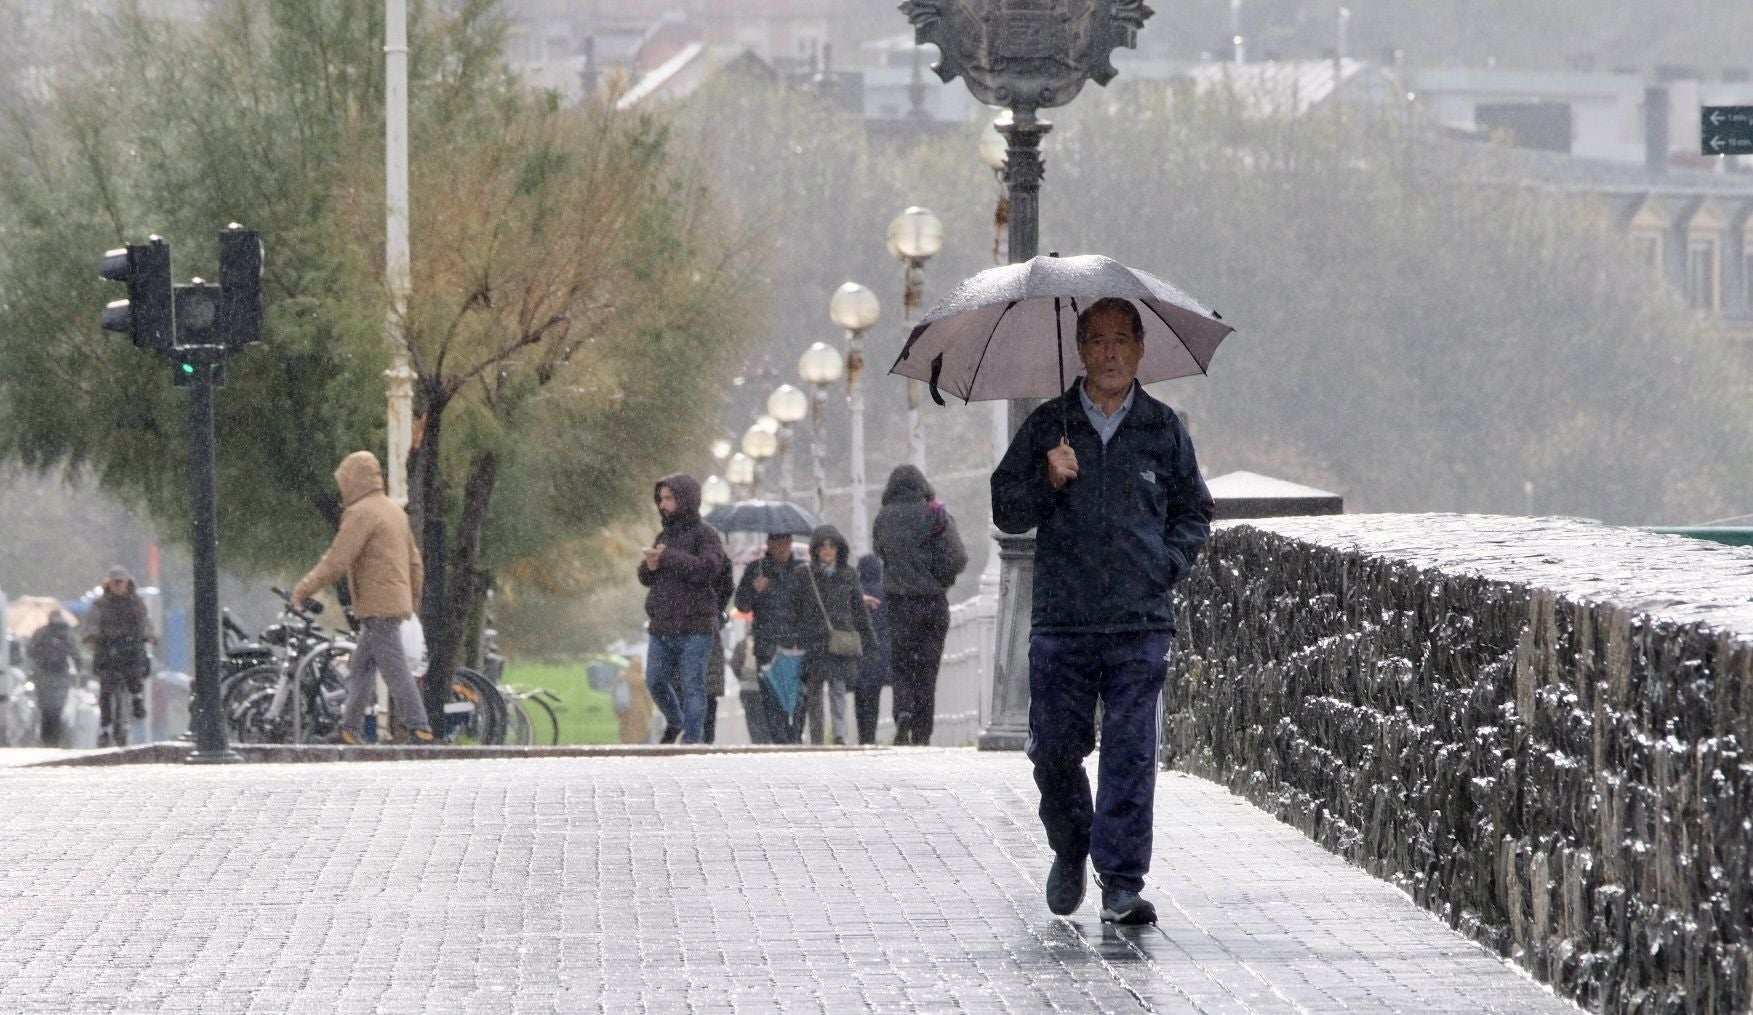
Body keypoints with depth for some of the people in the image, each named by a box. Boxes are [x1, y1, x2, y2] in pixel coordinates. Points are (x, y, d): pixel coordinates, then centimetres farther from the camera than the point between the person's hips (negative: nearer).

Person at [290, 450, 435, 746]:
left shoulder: (361, 513, -12)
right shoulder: (395, 511, 18)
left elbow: (337, 561, -17)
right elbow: (414, 563, 22)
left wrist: (304, 589, -8)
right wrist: (412, 598, 28)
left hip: (378, 608, -10)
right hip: (397, 602, 10)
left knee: (395, 670, -10)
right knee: (360, 669, 14)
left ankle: (419, 729, -14)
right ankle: (350, 730, 16)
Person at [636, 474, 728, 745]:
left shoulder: (705, 534, -4)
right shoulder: (664, 536, 16)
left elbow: (708, 568, -20)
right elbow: (645, 578, 18)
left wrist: (669, 558, -18)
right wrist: (649, 566, -7)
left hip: (694, 630, -6)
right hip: (662, 628, 6)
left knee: (693, 687, -5)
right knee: (655, 681, 7)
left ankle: (693, 738, -1)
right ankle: (674, 721, 30)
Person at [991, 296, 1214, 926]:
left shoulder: (1163, 430, 9)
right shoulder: (1047, 426, 7)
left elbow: (1195, 513, 18)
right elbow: (1005, 511, 8)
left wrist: (1167, 563, 2)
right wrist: (1048, 481, -10)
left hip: (1141, 622, 0)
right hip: (1062, 622, 0)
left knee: (1131, 755, -5)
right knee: (1054, 748, 1)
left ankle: (1122, 884, -2)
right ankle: (1070, 850, 27)